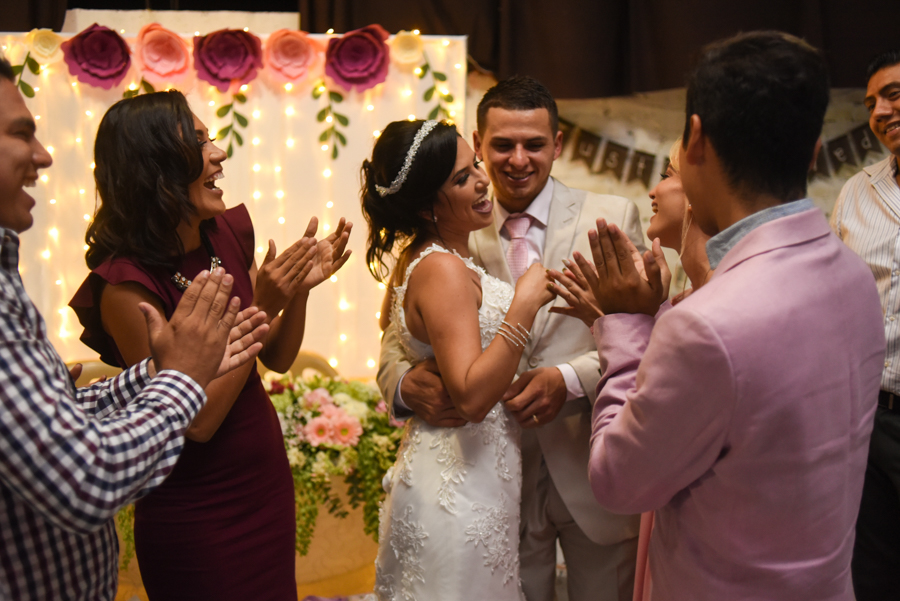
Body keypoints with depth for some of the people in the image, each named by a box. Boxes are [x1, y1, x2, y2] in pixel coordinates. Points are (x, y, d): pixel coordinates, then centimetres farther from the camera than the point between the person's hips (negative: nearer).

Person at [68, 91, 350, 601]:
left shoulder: (229, 233, -4)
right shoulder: (127, 284, -24)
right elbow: (197, 421, -22)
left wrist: (301, 287, -12)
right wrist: (262, 308, -25)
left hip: (269, 483, 7)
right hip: (197, 517, -6)